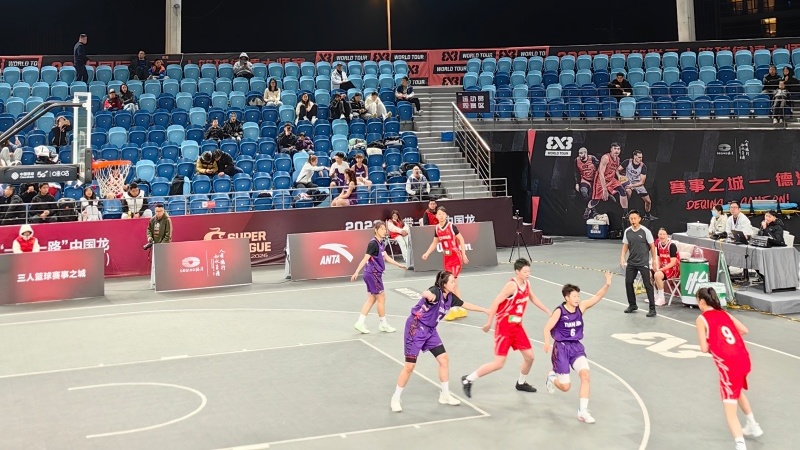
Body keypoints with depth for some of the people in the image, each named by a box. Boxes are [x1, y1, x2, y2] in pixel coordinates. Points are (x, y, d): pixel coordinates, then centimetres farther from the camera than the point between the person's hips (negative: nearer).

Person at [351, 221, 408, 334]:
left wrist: (399, 265, 24)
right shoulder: (373, 243, -18)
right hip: (373, 274, -9)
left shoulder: (381, 243, 9)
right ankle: (383, 324, 16)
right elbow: (365, 259, -22)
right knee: (381, 298, 2)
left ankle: (360, 323, 13)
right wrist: (357, 272, -27)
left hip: (375, 274, 9)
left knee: (371, 299, 11)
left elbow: (386, 257, 18)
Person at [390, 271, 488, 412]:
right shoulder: (436, 291, -23)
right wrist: (429, 296, -68)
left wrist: (485, 310, 24)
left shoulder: (450, 297, 1)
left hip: (430, 330, 8)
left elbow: (465, 305, 19)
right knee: (409, 366, -6)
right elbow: (427, 294, -49)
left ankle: (445, 395, 21)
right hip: (416, 328, -8)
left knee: (444, 360, 5)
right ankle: (396, 398, 10)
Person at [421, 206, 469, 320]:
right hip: (447, 257, 6)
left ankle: (455, 309, -5)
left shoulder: (451, 226, -14)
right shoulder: (437, 229, 2)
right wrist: (427, 253, 2)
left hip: (456, 256, -6)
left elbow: (461, 239, -8)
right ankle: (461, 309, 18)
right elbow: (435, 243, 13)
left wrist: (464, 254, -11)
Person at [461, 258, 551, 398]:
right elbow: (496, 302, -23)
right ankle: (468, 380, 3)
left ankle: (521, 383, 35)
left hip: (517, 326, 8)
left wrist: (548, 312, 26)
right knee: (499, 364, -9)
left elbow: (533, 298, 23)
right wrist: (489, 322, -23)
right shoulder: (512, 285, -22)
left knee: (529, 356, 10)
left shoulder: (526, 284, 3)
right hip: (504, 327, -8)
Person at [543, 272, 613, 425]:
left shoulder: (581, 307, -2)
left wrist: (607, 284, -27)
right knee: (565, 387, -2)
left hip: (576, 347, 4)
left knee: (585, 375, -21)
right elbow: (547, 328, -16)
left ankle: (583, 412, -11)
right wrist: (547, 342, -35)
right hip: (561, 348, -4)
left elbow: (598, 297, -10)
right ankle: (552, 377, 35)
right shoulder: (559, 311, -12)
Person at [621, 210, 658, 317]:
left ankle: (652, 309, 0)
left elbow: (652, 246, -3)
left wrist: (654, 260, -1)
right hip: (631, 262, 5)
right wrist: (622, 257, -2)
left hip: (643, 263, -5)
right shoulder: (627, 231, 3)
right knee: (628, 282, 6)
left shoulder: (645, 231, -10)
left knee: (648, 284, -4)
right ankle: (632, 305, 25)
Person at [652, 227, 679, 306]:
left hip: (674, 269, -7)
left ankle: (662, 299, -18)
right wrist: (657, 268, -10)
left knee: (657, 275, -31)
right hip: (663, 268, 7)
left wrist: (660, 269, -23)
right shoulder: (658, 244, 3)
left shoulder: (672, 245, -17)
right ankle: (656, 296, 6)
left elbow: (673, 263, -20)